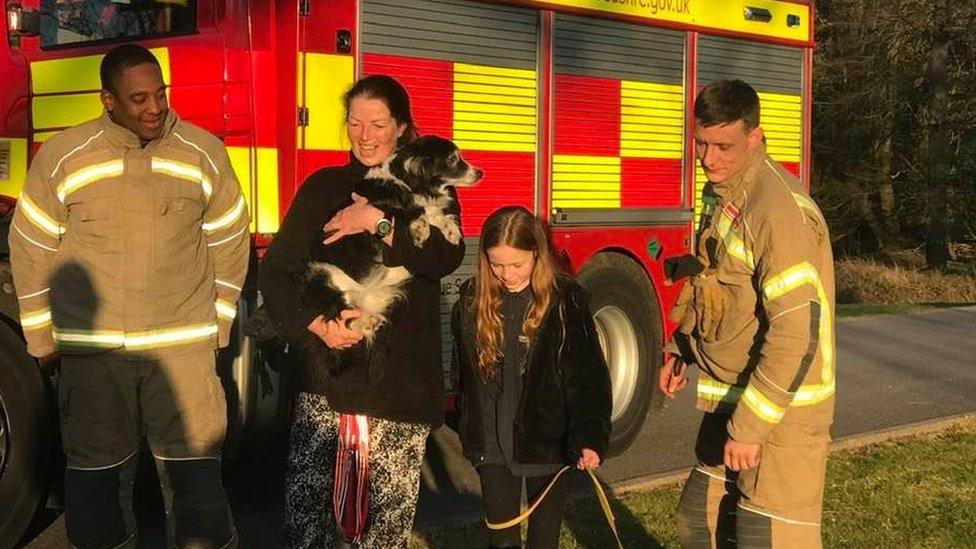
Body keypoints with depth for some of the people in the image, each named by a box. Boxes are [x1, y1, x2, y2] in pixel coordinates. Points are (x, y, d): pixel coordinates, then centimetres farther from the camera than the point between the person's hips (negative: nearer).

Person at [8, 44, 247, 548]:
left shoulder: (204, 153, -1)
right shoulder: (62, 157, -4)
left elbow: (229, 242, 9)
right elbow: (30, 247, 5)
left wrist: (219, 322, 10)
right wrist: (41, 336, 7)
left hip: (184, 346, 0)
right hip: (91, 350, 0)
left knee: (195, 467, 2)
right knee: (95, 472, 10)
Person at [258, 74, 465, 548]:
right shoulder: (324, 187, 10)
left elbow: (446, 256, -9)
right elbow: (276, 272, 2)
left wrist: (380, 222, -19)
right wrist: (316, 325, -13)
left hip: (401, 379, 0)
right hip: (327, 373, 0)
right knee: (305, 509, -8)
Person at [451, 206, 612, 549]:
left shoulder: (565, 300, -11)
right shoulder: (472, 299, -1)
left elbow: (588, 376, -11)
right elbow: (463, 374, 10)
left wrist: (589, 439, -20)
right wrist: (467, 431, 13)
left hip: (546, 442, -2)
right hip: (493, 446, 2)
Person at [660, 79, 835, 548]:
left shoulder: (779, 210, -23)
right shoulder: (723, 194, 7)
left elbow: (796, 332, -27)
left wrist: (750, 427, -24)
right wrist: (679, 350, 13)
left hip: (778, 411, -9)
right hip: (730, 402, 9)